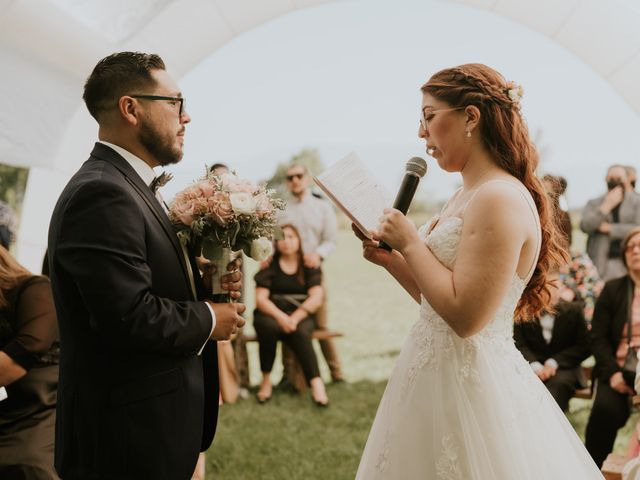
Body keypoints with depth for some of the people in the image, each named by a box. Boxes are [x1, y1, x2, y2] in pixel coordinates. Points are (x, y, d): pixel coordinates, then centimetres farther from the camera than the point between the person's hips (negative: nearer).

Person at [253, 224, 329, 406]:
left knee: (299, 331, -34)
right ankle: (266, 379, -19)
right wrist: (280, 316, -22)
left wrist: (295, 318, -18)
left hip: (301, 315, 0)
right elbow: (260, 298, -4)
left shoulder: (309, 266, 8)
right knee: (269, 326, -35)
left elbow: (316, 298, -3)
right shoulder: (269, 266, 6)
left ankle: (316, 382, -36)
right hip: (270, 314, 0)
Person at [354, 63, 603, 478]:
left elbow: (464, 315, -25)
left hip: (466, 381, -9)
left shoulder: (500, 199, -20)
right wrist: (391, 258, 4)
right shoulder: (467, 196, 10)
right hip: (438, 372, 9)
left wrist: (410, 242, -16)